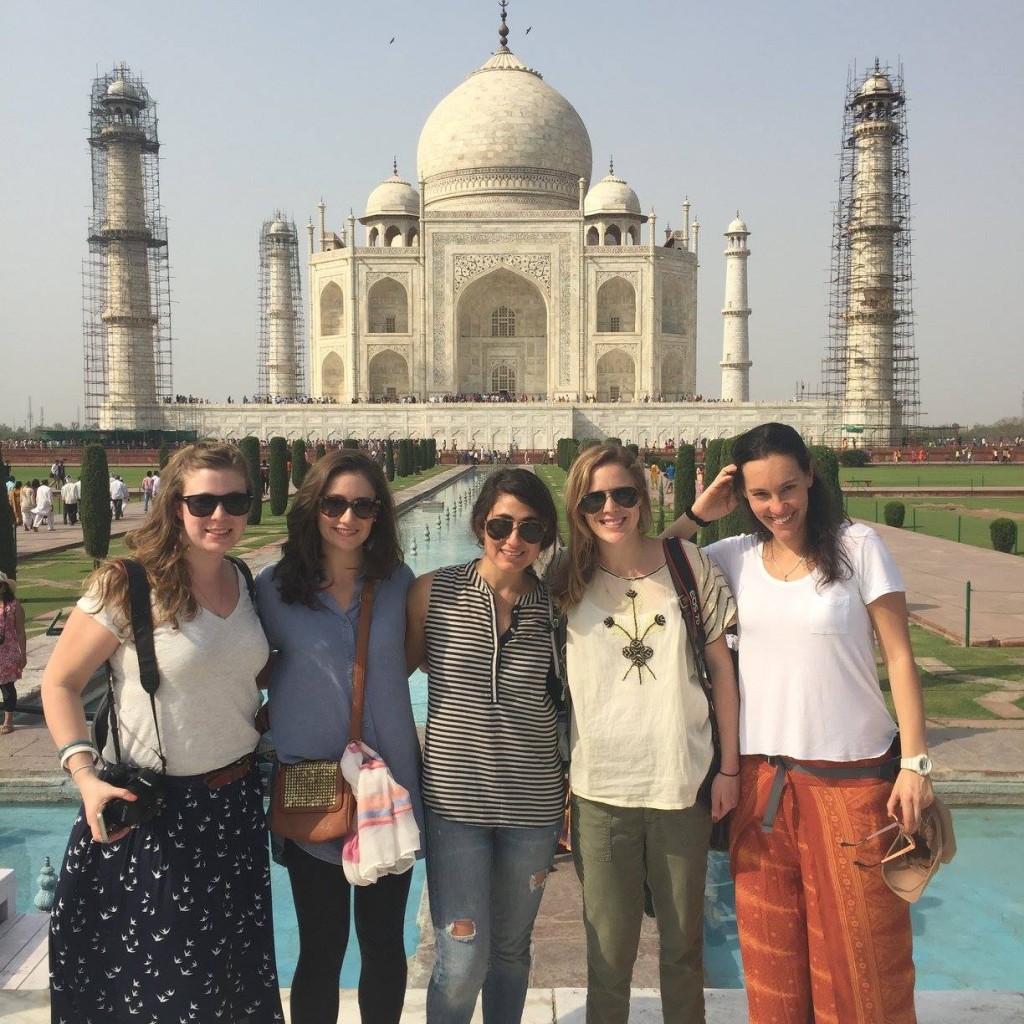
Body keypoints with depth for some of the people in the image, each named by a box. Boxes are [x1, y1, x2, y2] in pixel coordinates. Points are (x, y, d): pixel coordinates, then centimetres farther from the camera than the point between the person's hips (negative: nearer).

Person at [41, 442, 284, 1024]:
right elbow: (60, 683, -11)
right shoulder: (129, 586, -16)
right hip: (154, 807, -5)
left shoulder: (245, 584, 2)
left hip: (237, 800, 6)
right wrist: (85, 775, -22)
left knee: (238, 966, 20)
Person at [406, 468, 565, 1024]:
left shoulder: (554, 606, -1)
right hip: (454, 801, -2)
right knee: (462, 964, -3)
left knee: (511, 950, 17)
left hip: (533, 805, 2)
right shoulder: (433, 592, -6)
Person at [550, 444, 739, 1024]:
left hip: (685, 781, 1)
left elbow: (722, 666, 3)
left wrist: (730, 767, 2)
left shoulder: (689, 564, -2)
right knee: (609, 952, 9)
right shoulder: (566, 584, -2)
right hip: (599, 790, 0)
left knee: (684, 942, 16)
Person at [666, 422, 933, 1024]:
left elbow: (900, 657, -4)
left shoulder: (857, 545, -5)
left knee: (860, 952, 8)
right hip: (762, 776, 3)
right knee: (771, 952, 13)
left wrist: (915, 763, -8)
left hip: (853, 774, -3)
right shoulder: (736, 557, 3)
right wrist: (696, 516, -2)